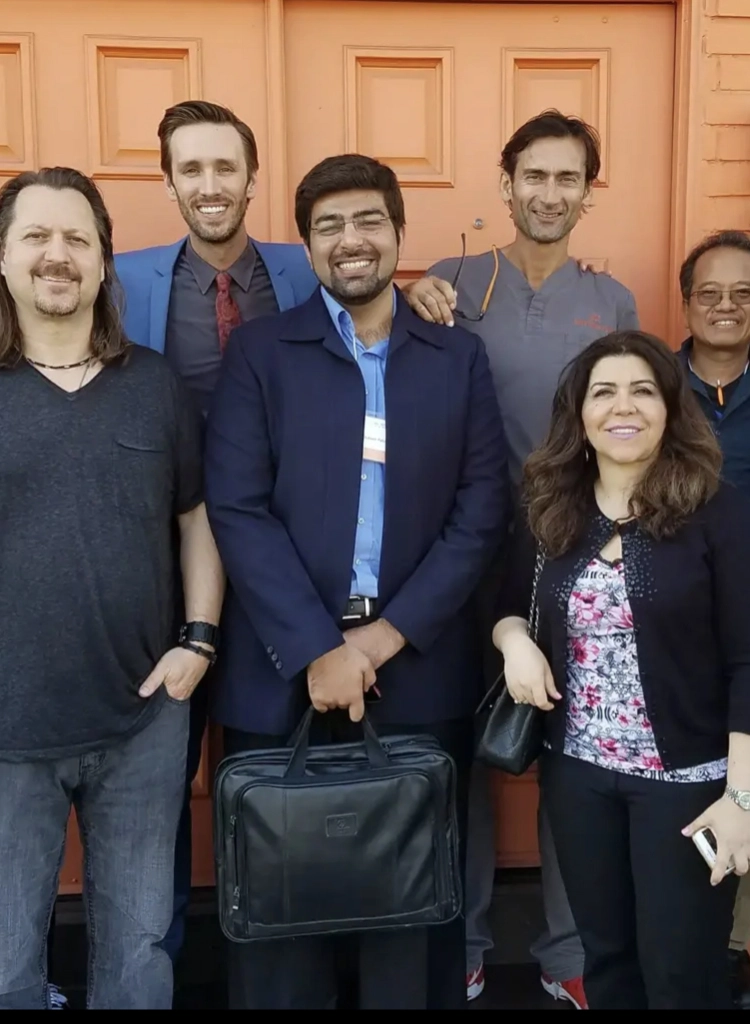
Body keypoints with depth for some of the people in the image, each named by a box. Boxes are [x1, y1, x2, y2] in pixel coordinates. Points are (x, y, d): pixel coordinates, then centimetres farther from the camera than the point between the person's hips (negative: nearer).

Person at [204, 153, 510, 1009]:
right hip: (283, 668, -1)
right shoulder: (258, 352, 3)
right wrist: (316, 648, -13)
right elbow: (237, 509, -6)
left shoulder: (459, 358, 8)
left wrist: (390, 633, -9)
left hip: (420, 667, 1)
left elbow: (482, 511, 1)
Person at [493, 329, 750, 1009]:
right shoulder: (553, 512, 3)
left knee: (682, 975, 10)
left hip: (686, 779, -4)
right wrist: (514, 637, -7)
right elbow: (510, 607, 16)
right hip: (577, 772, 4)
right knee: (606, 958, 18)